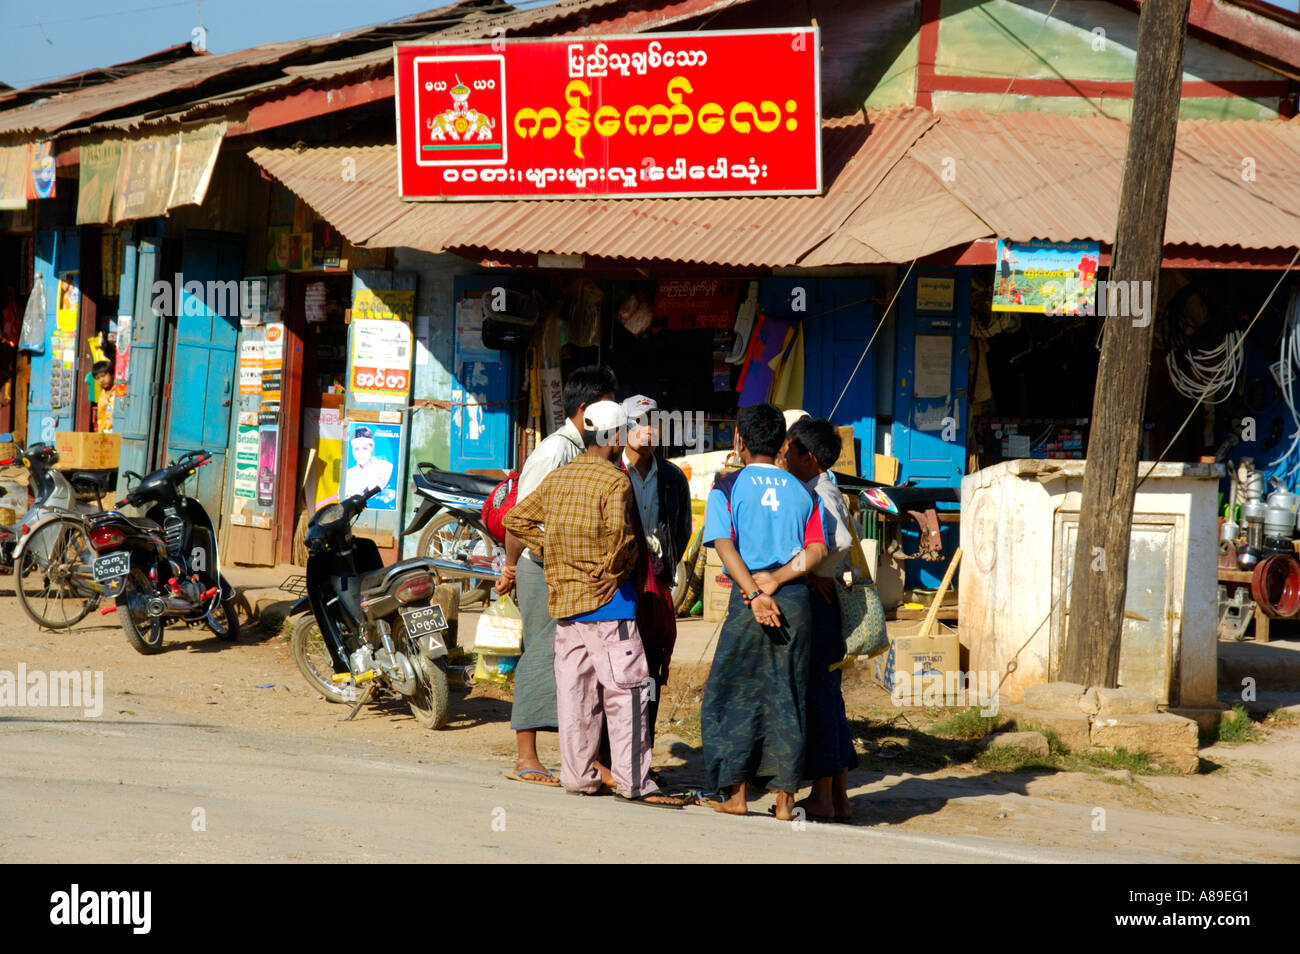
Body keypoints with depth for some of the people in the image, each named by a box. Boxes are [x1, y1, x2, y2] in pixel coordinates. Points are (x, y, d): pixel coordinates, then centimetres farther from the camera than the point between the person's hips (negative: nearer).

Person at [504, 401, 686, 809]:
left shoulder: (557, 478, 12)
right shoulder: (615, 480, -11)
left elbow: (516, 518, 16)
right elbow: (617, 528, -29)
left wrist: (551, 548, 13)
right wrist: (613, 566, -14)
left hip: (564, 596, 7)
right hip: (606, 598, -7)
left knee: (574, 688, 9)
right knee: (626, 689, -5)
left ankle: (578, 774, 12)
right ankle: (633, 780, -8)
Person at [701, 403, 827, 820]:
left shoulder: (727, 487, 2)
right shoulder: (802, 492, 12)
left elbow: (725, 545, -11)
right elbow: (816, 551, 0)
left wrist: (756, 594, -17)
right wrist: (775, 581, -8)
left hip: (748, 598, -3)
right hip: (796, 598, 3)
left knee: (733, 692, 8)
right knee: (787, 696, 7)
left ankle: (737, 793, 5)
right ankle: (784, 797, 4)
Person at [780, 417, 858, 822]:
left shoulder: (821, 495, -14)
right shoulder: (825, 492, 16)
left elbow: (840, 542, -30)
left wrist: (812, 574, -18)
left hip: (817, 603, -10)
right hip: (827, 603, 10)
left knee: (817, 697, -6)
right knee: (828, 699, 12)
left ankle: (822, 798, -4)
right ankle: (839, 796, 16)